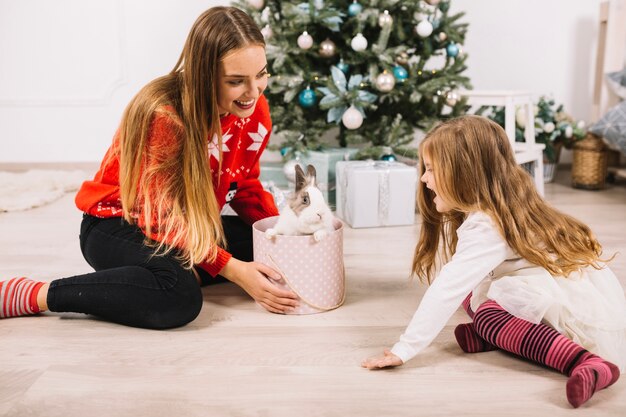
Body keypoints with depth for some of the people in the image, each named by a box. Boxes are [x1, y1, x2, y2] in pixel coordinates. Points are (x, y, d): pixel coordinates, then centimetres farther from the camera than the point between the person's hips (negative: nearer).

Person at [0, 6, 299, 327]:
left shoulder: (255, 111, -10)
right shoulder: (163, 117, -28)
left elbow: (246, 185, 3)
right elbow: (162, 220, -26)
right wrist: (232, 269, -33)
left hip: (192, 225, 7)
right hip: (118, 226, -7)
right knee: (180, 296, -36)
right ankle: (32, 295, -22)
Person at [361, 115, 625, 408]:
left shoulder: (485, 226, -21)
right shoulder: (503, 207, 9)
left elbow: (446, 291, -25)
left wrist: (404, 350, -21)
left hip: (594, 326, -9)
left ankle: (586, 362, -25)